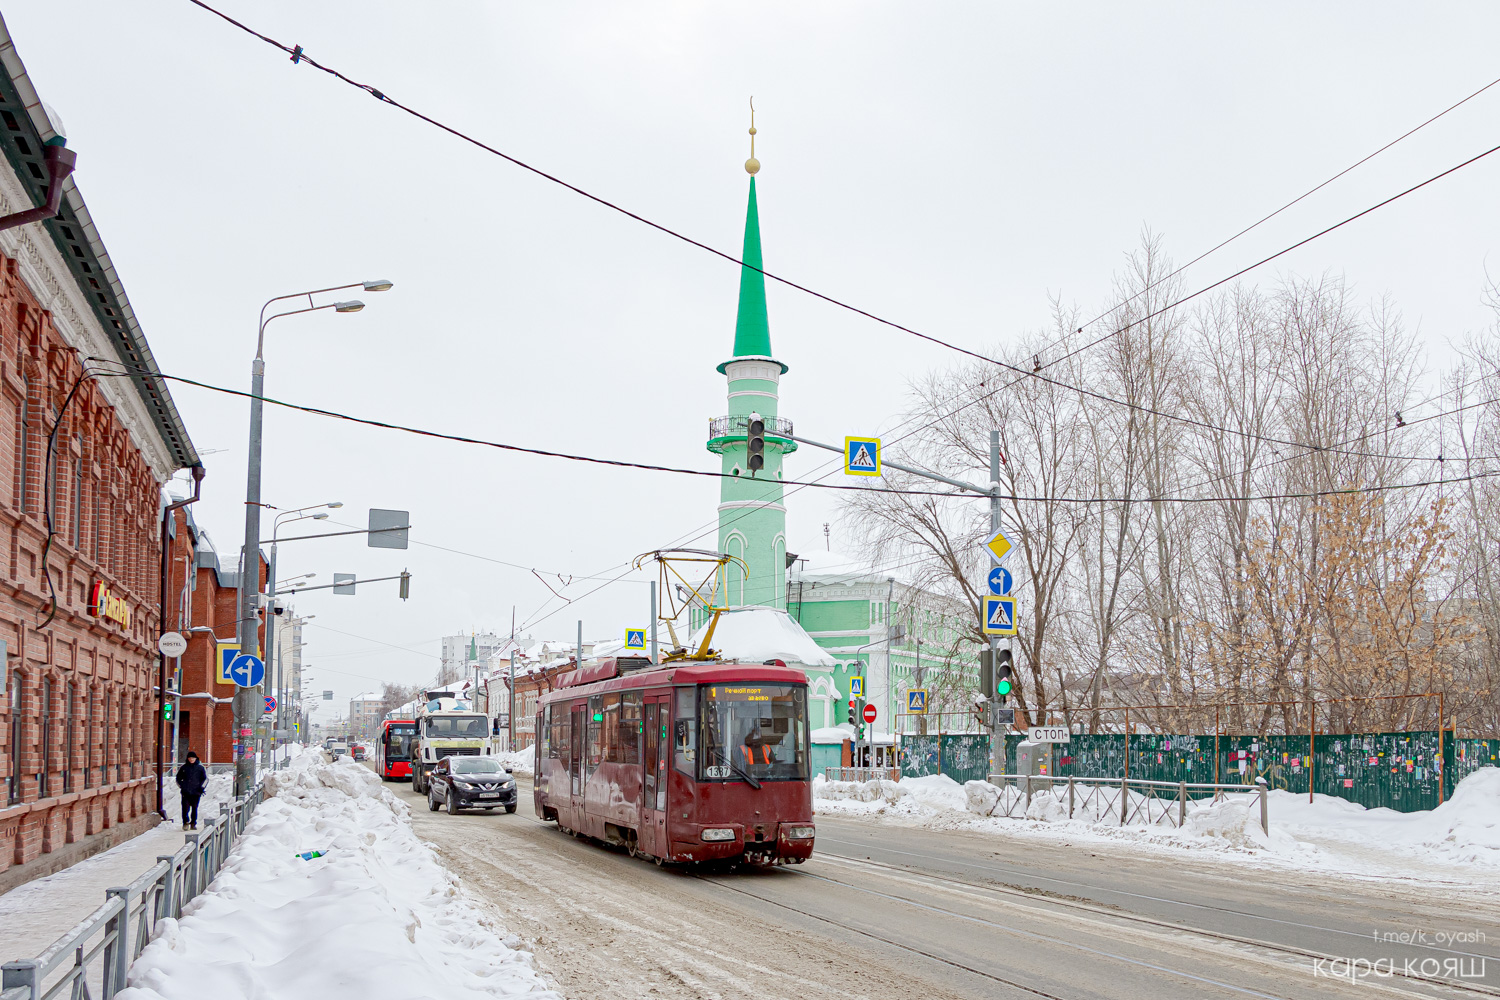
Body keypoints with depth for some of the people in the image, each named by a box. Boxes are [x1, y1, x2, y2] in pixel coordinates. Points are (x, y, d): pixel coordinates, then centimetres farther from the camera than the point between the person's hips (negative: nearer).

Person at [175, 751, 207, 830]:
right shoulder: (183, 768, 9)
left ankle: (193, 824, 11)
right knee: (185, 808, -11)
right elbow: (178, 778, 19)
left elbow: (205, 779, 11)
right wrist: (181, 786, 6)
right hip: (185, 792, 0)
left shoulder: (200, 768, 7)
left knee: (194, 808, 3)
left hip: (196, 792, 0)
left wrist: (201, 787, 0)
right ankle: (186, 823, -4)